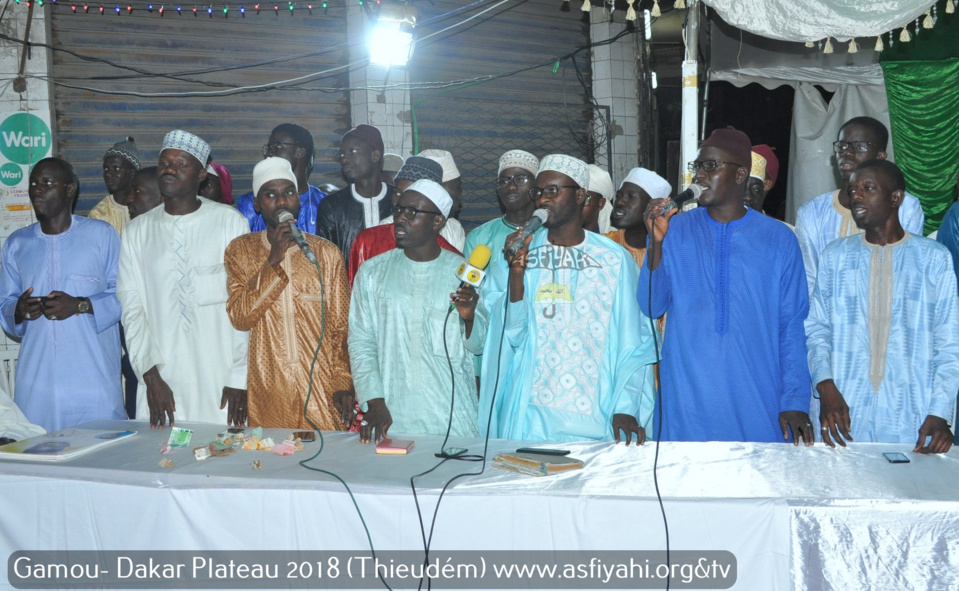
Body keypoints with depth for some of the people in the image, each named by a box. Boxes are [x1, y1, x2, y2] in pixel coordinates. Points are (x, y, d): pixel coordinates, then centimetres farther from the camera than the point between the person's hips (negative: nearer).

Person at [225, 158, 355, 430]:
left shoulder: (326, 253, 5)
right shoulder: (240, 250, 5)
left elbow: (341, 326, 6)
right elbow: (240, 318, -8)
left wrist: (343, 383, -3)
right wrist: (273, 262, -13)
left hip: (321, 391, 0)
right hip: (267, 393, 0)